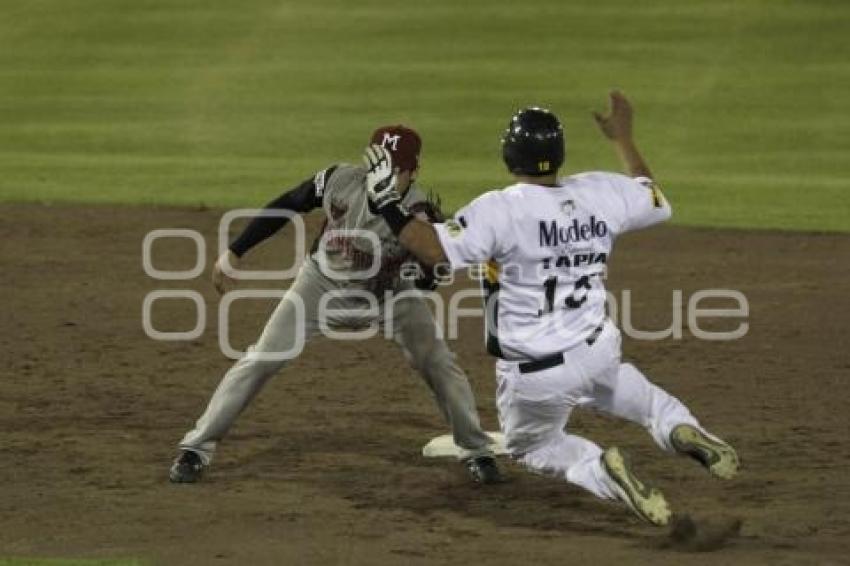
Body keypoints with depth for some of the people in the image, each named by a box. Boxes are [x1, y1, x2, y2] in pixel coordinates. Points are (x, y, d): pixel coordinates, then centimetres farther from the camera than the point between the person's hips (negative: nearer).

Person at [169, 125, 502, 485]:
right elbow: (286, 206, -8)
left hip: (390, 291, -1)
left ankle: (476, 452, 8)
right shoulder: (340, 181, -24)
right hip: (324, 283, 1)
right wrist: (235, 252, -4)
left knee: (439, 364, -11)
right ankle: (197, 447, 3)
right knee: (260, 360, -6)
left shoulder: (417, 213, -29)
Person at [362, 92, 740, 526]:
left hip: (535, 376, -5)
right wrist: (623, 139, 28)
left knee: (533, 445, 24)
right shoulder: (601, 193, -4)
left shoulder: (500, 210, -21)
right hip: (599, 354, 5)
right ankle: (682, 430, 2)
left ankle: (601, 472, -8)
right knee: (641, 394, 36)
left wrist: (387, 203, -17)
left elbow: (434, 250, -28)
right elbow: (656, 202, 17)